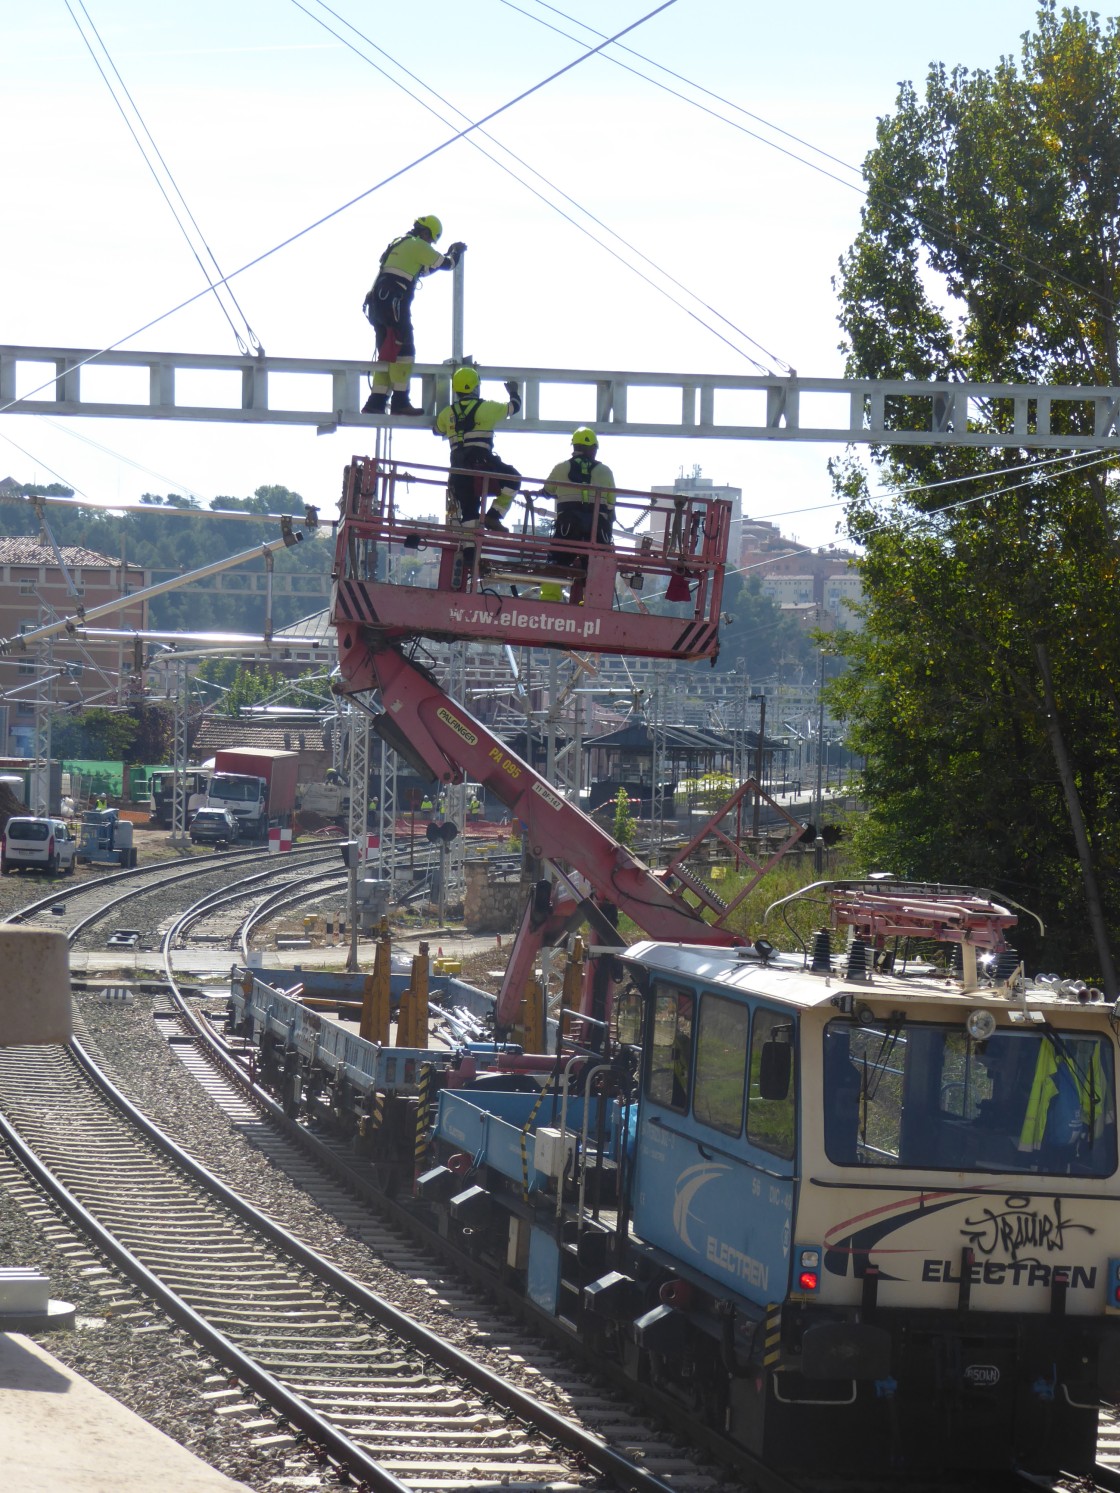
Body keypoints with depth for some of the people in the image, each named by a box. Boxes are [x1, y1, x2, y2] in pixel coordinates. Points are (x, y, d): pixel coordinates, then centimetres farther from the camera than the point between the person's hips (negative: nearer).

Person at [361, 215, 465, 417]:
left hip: (377, 302, 9)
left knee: (388, 353, 10)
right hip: (393, 302, -9)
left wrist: (451, 253, 36)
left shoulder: (399, 243, 25)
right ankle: (400, 402, -10)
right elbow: (447, 264, 0)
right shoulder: (418, 245, -3)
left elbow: (424, 269, 35)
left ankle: (376, 402, 4)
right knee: (404, 350, -6)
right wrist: (457, 252, 22)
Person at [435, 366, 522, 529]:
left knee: (468, 512, 7)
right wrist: (514, 392, 37)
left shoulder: (447, 413, 12)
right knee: (513, 479, 13)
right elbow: (514, 406, 14)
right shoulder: (486, 407, 0)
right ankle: (493, 517, 2)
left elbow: (437, 430, 32)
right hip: (482, 462, -5)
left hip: (458, 468, 5)